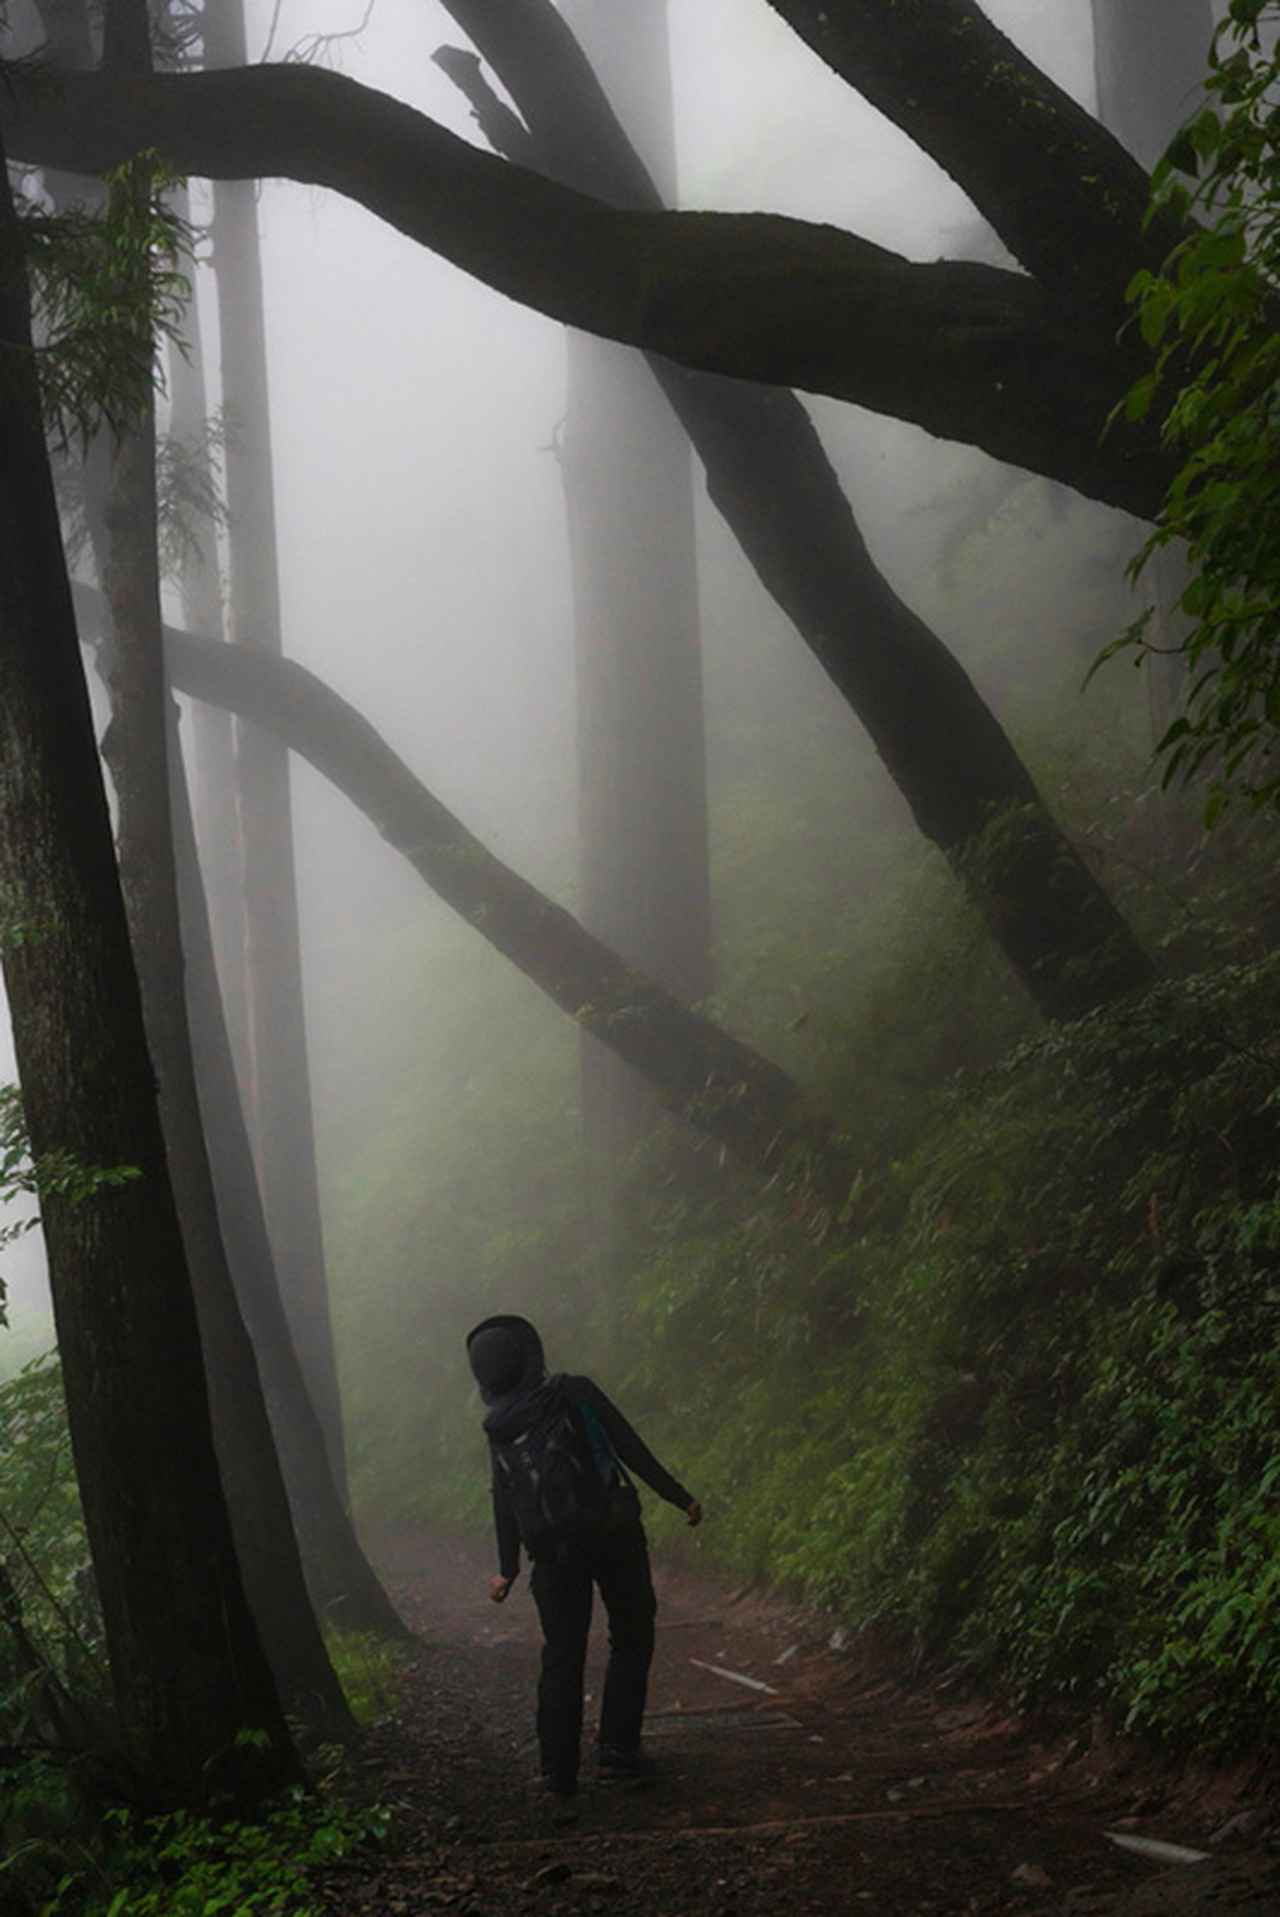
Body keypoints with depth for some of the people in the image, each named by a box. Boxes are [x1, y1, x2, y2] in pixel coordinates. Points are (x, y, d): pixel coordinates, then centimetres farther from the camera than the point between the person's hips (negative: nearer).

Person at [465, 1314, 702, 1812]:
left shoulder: (498, 1433, -2)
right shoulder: (577, 1395, -12)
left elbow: (504, 1504, 7)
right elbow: (632, 1451, -11)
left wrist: (508, 1570, 20)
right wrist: (679, 1497, -1)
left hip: (556, 1555, 3)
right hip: (614, 1534, -3)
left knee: (561, 1660, 10)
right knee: (631, 1640, 13)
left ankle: (559, 1777, 6)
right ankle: (617, 1752, 6)